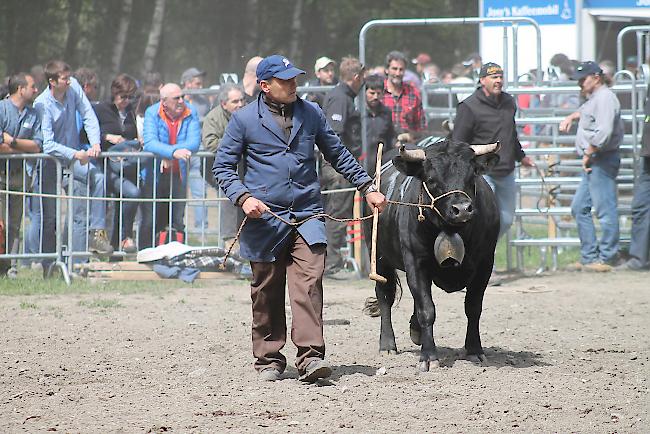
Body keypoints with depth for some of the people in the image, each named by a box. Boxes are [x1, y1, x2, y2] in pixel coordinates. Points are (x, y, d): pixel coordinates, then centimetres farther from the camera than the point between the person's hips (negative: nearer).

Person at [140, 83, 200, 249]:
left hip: (179, 175, 2)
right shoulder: (152, 113, -7)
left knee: (178, 222, 4)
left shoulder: (190, 114, -2)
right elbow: (149, 143, -20)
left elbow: (194, 142, -13)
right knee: (150, 222, -1)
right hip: (154, 174, -2)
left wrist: (162, 150, -22)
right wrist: (173, 152, -36)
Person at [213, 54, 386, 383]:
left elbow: (338, 155, 20)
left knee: (309, 283, -13)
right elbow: (223, 166, 4)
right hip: (264, 217, -1)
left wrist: (367, 187, 16)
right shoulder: (244, 119, 1)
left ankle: (310, 357, -18)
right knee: (266, 291, 6)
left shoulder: (311, 113, 10)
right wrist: (243, 197, -12)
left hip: (307, 215, 1)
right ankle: (268, 361, 17)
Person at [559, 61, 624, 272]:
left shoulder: (604, 98, -14)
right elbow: (585, 111, 44)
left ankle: (607, 258, -6)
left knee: (605, 210, -8)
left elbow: (603, 133, -25)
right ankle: (589, 257, 16)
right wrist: (570, 118, 26)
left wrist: (588, 154, -16)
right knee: (579, 208, 13)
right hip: (592, 163, 11)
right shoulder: (594, 98, 18)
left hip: (602, 160, -11)